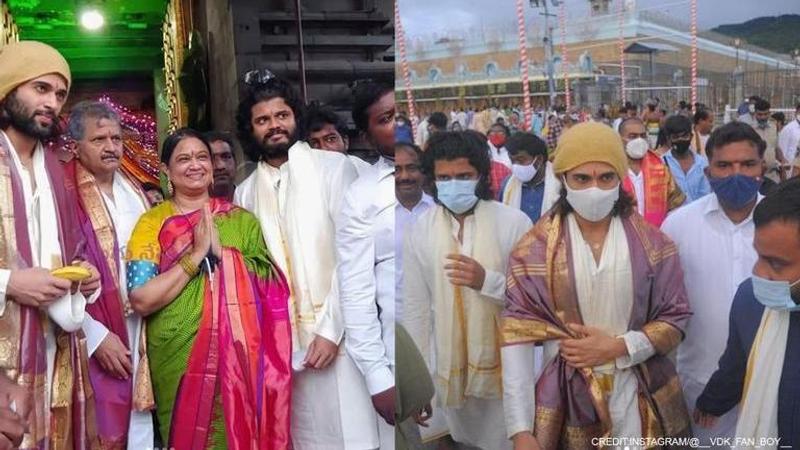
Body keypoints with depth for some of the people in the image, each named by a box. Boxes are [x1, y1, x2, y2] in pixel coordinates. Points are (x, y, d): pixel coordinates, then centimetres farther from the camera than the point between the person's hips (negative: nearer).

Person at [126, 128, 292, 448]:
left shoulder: (242, 220, 5)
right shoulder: (153, 222, -1)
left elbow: (269, 288, -5)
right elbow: (142, 301, -12)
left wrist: (221, 250, -14)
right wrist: (196, 254, -15)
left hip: (238, 357, 2)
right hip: (177, 357, -1)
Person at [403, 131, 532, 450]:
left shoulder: (514, 223, -12)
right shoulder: (420, 230, -5)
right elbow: (416, 308, -1)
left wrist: (487, 280, -25)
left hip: (508, 364, -2)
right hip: (450, 367, 2)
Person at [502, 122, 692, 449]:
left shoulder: (651, 244, -4)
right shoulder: (534, 249, -9)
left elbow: (676, 318, 1)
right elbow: (517, 335, -12)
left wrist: (618, 347, -17)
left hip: (639, 399, 1)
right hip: (565, 399, -1)